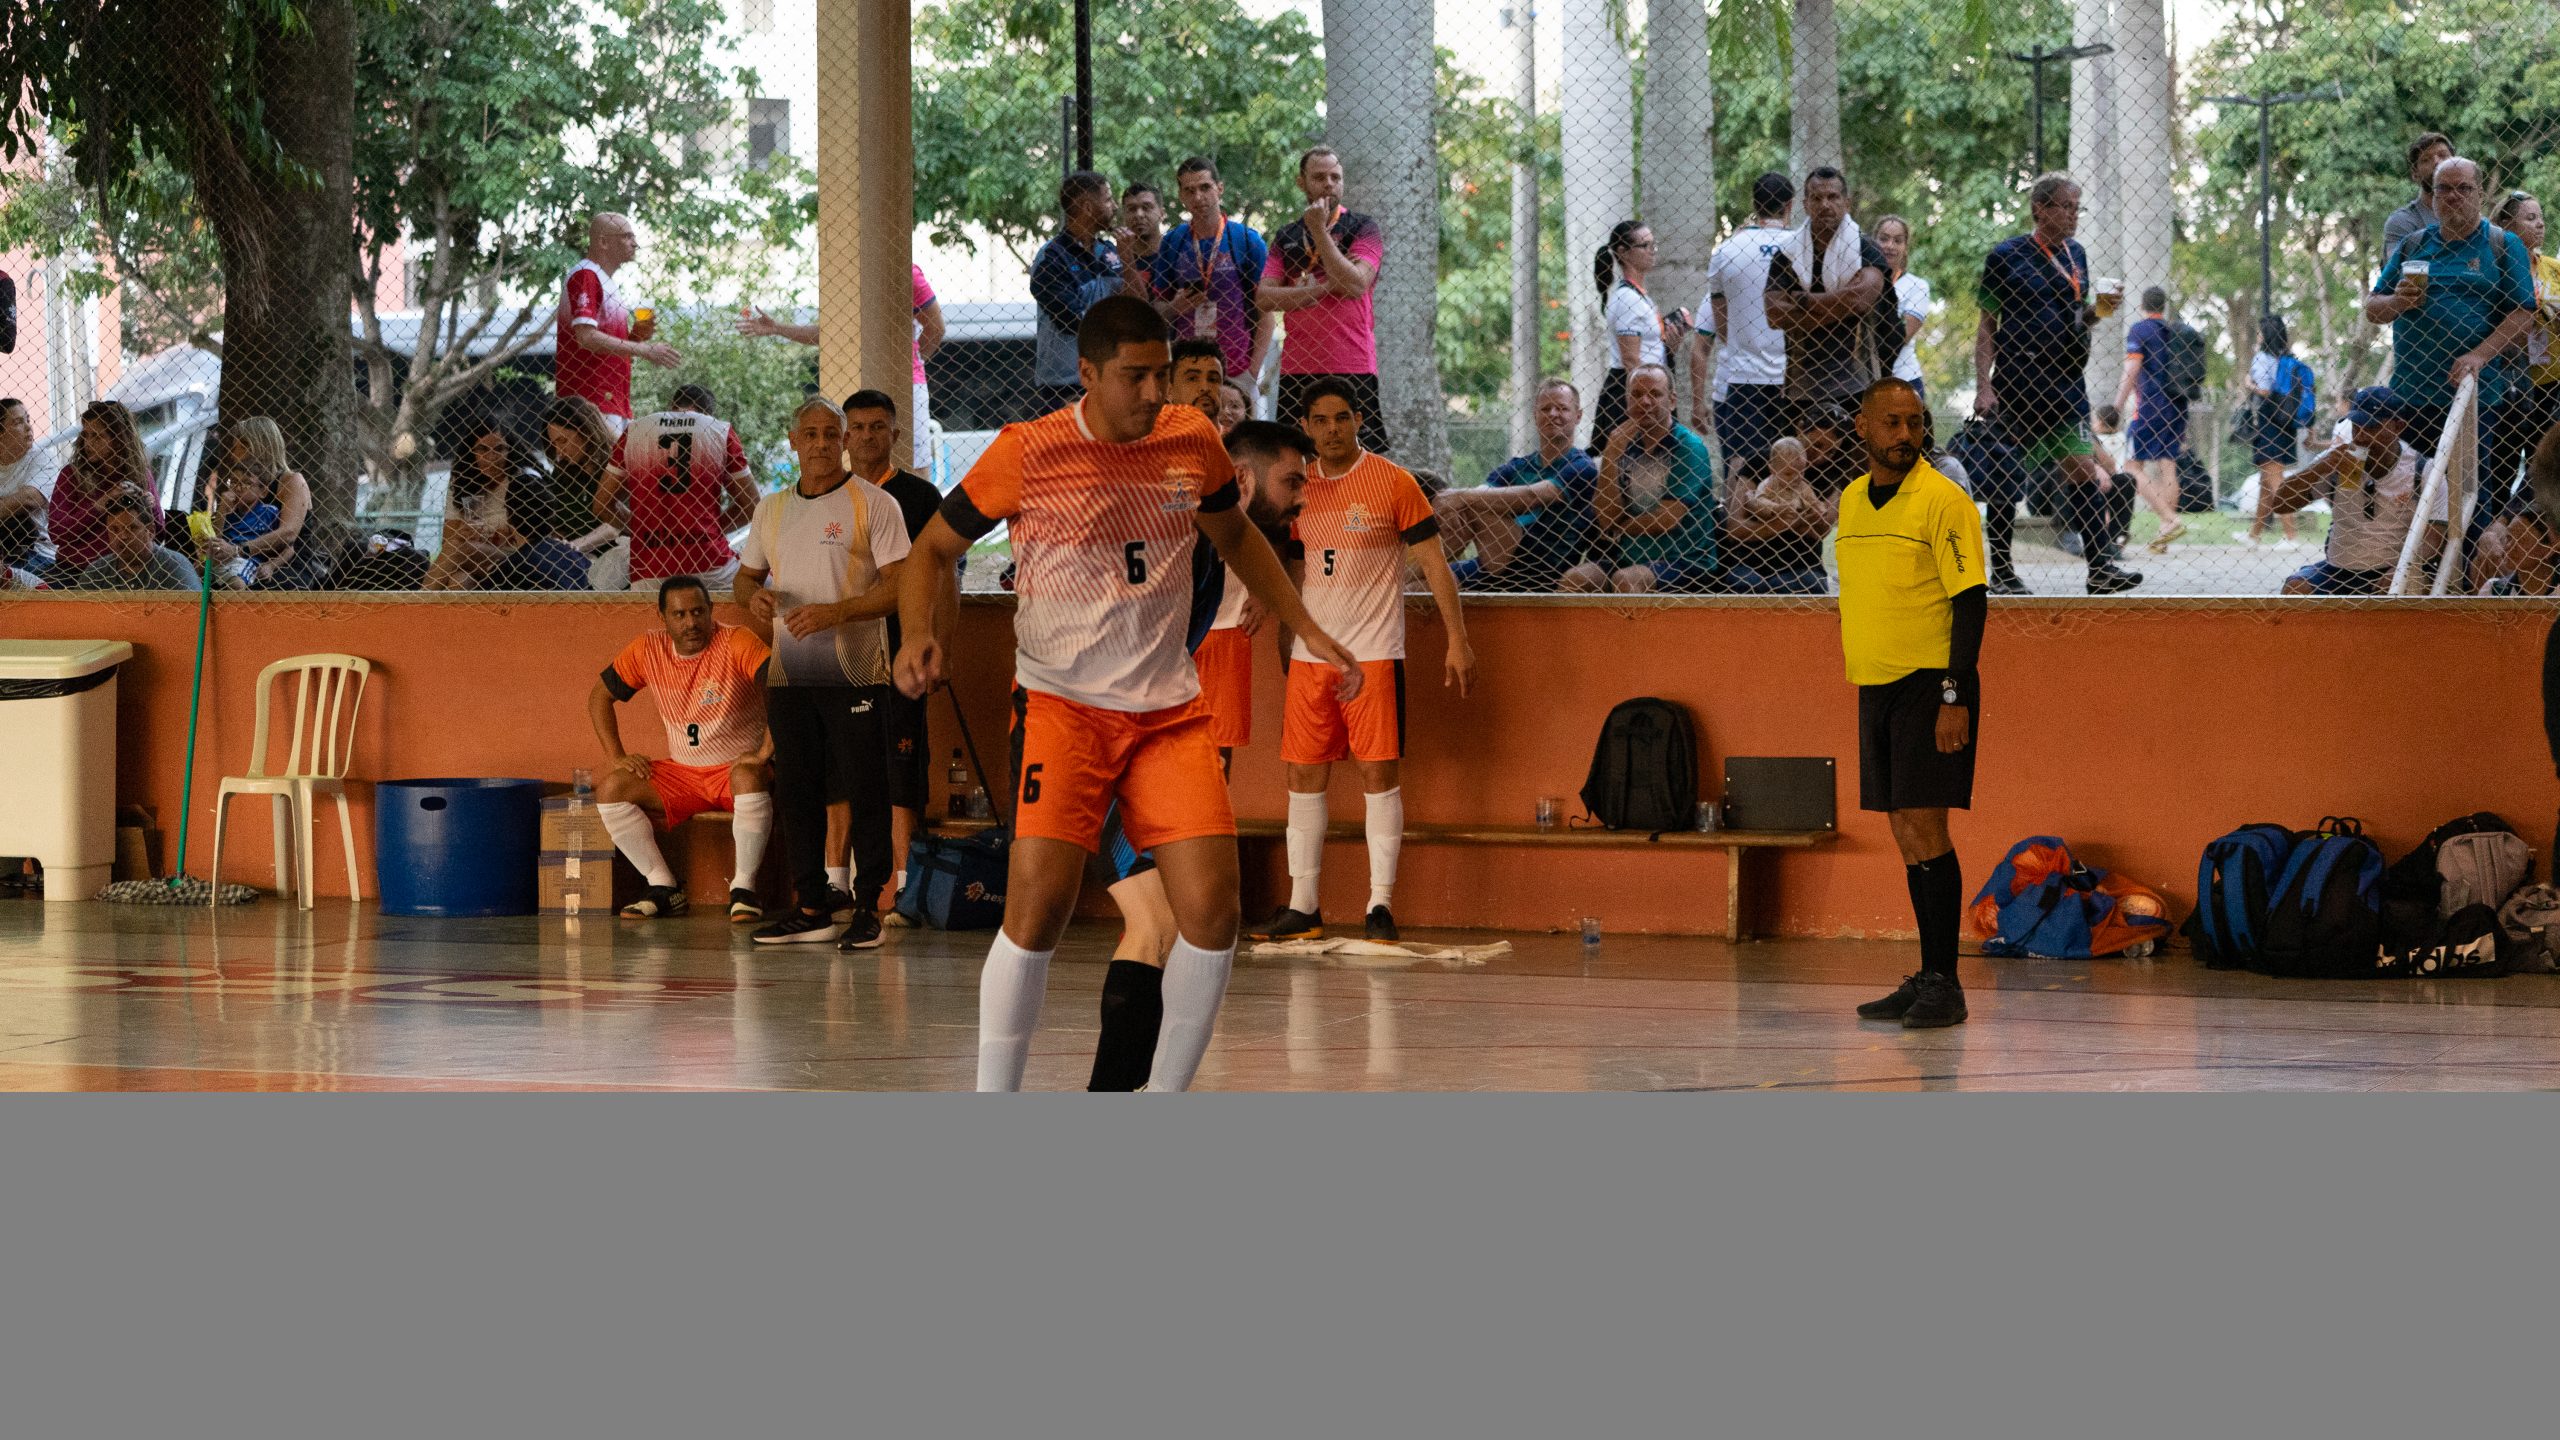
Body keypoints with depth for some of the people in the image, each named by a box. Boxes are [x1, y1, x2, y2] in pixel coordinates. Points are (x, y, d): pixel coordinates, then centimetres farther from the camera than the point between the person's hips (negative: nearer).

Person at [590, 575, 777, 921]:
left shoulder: (737, 644, -16)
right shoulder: (647, 651, -1)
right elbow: (600, 696, 11)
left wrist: (768, 748, -37)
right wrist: (616, 756, -1)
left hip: (737, 767, -5)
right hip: (681, 774, 5)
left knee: (749, 776, -39)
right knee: (610, 789, -15)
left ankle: (743, 889, -24)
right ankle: (664, 889, -7)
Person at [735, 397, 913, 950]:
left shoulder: (873, 504, -3)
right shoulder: (771, 509, 15)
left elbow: (899, 587, -9)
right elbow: (746, 575, 21)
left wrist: (832, 613, -20)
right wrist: (754, 596, -4)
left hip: (856, 673, -5)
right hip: (789, 675, 5)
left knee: (865, 794, -5)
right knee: (796, 793, 6)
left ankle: (868, 908, 0)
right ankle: (812, 909, 13)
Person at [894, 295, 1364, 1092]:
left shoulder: (1193, 441, 3)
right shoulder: (1027, 452, -9)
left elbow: (1235, 537, 23)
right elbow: (935, 547, 3)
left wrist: (1308, 630, 18)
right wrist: (919, 636, -15)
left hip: (1168, 706, 4)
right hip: (1061, 701, -4)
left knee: (1211, 912, -8)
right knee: (1037, 905, -18)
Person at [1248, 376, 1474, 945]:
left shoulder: (1393, 482, -4)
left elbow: (1434, 562, -2)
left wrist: (1457, 640, -7)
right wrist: (1287, 646, 15)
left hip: (1374, 652, -5)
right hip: (1309, 655, 5)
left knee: (1379, 772, -6)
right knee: (1304, 774, 4)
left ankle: (1380, 906, -1)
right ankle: (1302, 907, 11)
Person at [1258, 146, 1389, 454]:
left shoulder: (1362, 229, 4)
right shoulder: (1286, 237, 14)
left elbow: (1356, 285, -12)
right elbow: (1263, 297, 3)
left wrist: (1319, 232, -10)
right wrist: (1324, 288, -8)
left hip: (1352, 369, -3)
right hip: (1296, 369, 3)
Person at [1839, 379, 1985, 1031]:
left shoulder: (1943, 500, -10)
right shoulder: (1852, 500, 12)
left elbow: (1971, 601, -13)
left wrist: (1954, 697, -19)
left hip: (1932, 684, -7)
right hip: (1874, 685, 7)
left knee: (1925, 828, -10)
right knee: (1905, 833, 8)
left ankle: (1943, 984, -8)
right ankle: (1926, 979, 12)